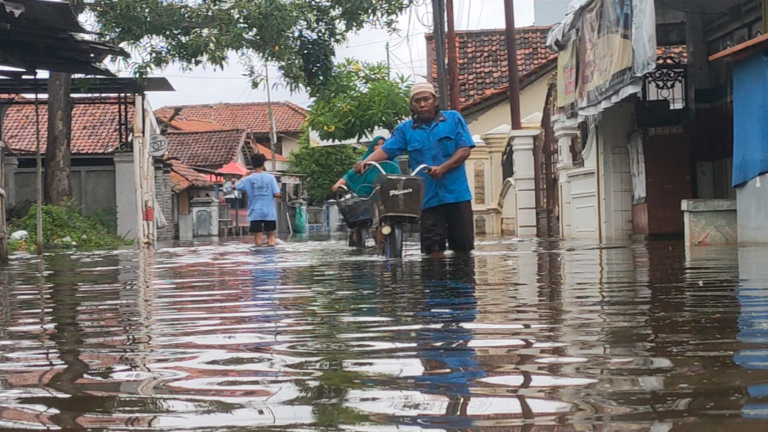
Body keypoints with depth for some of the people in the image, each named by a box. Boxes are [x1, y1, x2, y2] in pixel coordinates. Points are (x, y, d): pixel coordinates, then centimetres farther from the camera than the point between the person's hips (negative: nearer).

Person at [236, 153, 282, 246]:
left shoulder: (248, 179, -1)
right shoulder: (270, 177, -4)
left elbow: (235, 187, 11)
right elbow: (277, 194, -9)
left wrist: (245, 175, 20)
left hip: (255, 213, 0)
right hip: (269, 212, 0)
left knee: (258, 239, 4)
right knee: (271, 237, 11)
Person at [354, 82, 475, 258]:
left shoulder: (454, 119, 5)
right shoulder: (405, 129, 9)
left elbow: (465, 149, -3)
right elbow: (386, 150, -2)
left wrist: (443, 168, -18)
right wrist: (365, 161, -22)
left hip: (456, 193, -1)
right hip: (427, 197, 1)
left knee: (463, 246, 4)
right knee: (433, 248, 0)